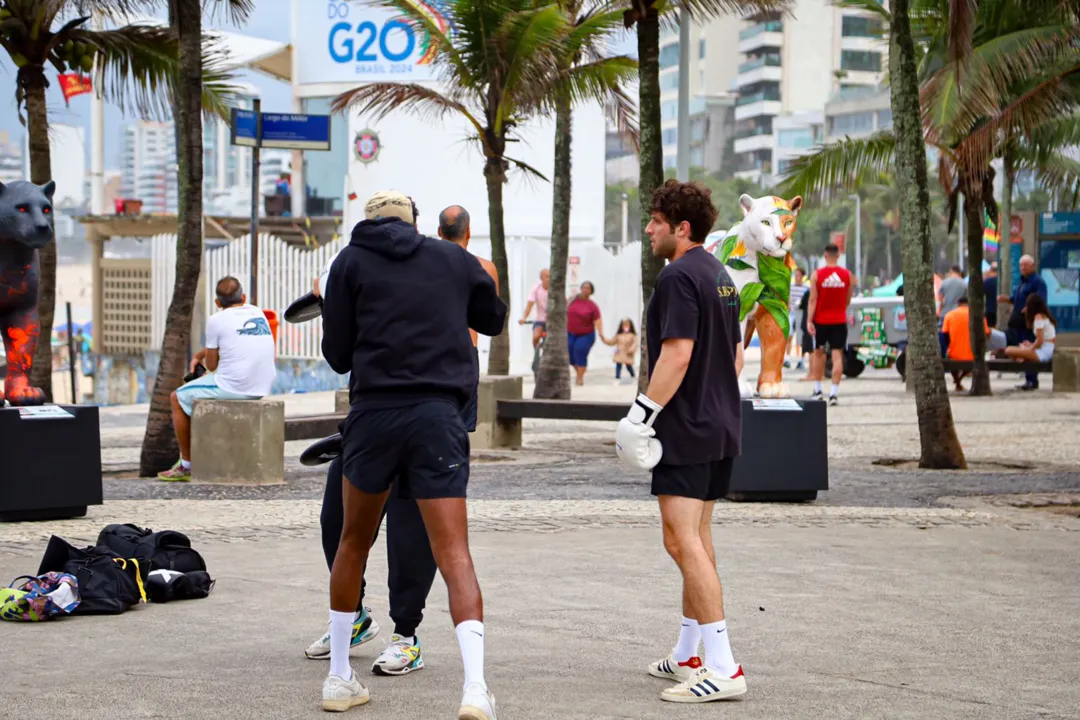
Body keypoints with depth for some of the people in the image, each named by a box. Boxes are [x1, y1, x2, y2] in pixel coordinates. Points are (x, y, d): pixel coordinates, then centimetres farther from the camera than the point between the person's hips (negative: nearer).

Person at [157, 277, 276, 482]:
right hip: (264, 387, 7)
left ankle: (186, 465, 17)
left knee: (178, 398, 15)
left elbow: (211, 365, 1)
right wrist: (198, 355, 23)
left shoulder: (216, 320, -5)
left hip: (232, 386, -7)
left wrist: (202, 358, 23)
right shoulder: (257, 313, 14)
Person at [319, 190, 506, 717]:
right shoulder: (454, 259, 11)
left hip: (374, 412, 0)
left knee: (353, 543, 20)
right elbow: (494, 319, 26)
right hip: (438, 416, 0)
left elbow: (337, 354, 6)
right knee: (454, 555, -5)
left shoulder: (351, 261, 7)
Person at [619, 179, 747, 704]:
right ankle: (689, 655, 26)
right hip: (722, 427, 10)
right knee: (698, 538, 16)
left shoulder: (679, 276, -15)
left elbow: (677, 353, -22)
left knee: (682, 541, -11)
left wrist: (641, 415, -19)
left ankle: (722, 667, -16)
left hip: (685, 430, -10)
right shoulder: (720, 276, 15)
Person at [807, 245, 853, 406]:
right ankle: (834, 393, -9)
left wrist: (809, 320, -12)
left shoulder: (816, 275, -7)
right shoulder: (847, 274, -1)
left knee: (818, 353, 15)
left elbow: (813, 299, -11)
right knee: (837, 355, -2)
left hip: (821, 320, 0)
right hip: (839, 320, 0)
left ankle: (817, 390, 22)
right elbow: (848, 300, 8)